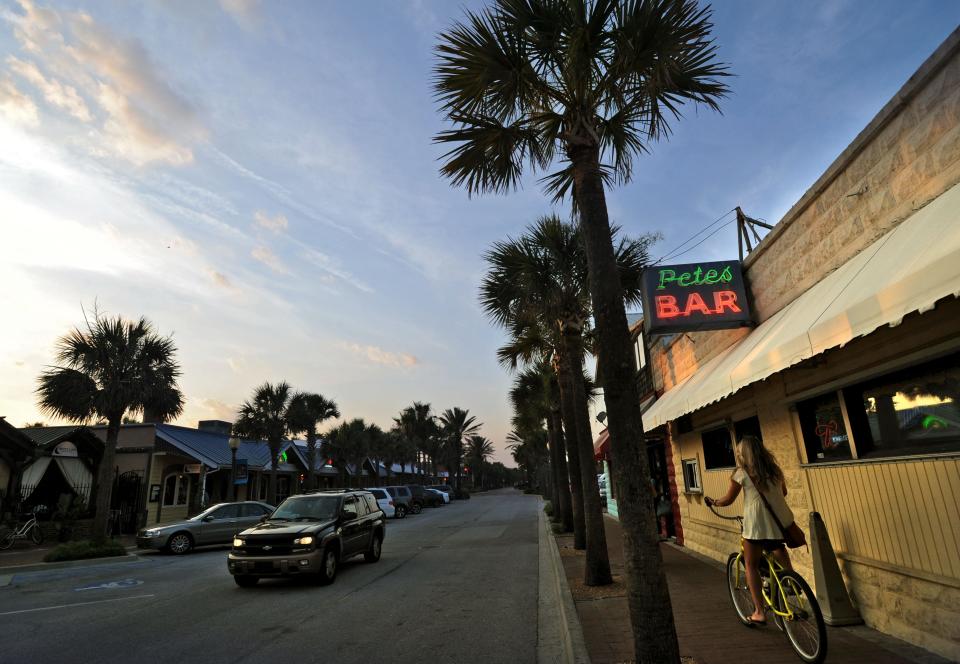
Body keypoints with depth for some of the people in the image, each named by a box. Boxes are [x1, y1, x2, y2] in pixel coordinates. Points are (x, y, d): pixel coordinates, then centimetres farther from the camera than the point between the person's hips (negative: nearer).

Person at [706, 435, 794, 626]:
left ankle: (759, 612, 6)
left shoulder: (741, 473, -4)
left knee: (751, 565, 8)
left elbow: (728, 500, 2)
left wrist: (713, 502, 20)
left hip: (756, 524, -4)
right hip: (781, 522, 4)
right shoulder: (774, 469, 10)